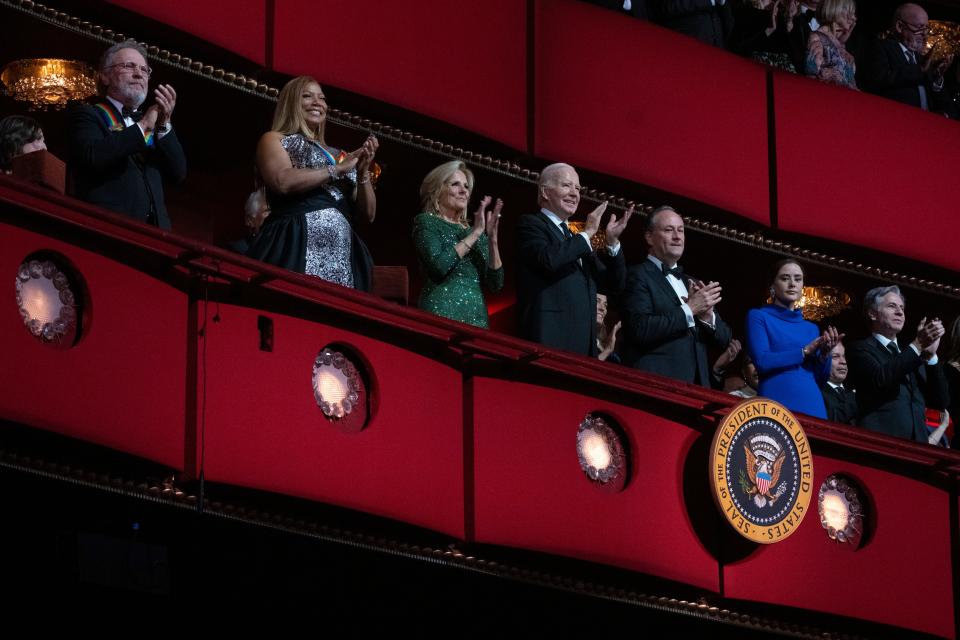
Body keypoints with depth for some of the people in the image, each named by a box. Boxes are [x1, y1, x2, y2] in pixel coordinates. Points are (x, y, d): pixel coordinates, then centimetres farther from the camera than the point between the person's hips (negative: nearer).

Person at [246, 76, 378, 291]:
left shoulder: (336, 154, 25)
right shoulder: (274, 140, 12)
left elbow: (368, 214, 22)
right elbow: (283, 182, -10)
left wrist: (363, 172, 6)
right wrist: (338, 169, -3)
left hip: (341, 253, 5)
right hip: (298, 246, -5)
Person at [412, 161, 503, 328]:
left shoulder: (474, 232, 17)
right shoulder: (426, 222, 3)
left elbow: (495, 284, 8)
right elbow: (438, 266, -15)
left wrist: (492, 238, -2)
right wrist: (475, 233, -9)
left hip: (477, 317, 5)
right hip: (442, 313, -5)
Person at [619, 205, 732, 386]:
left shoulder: (692, 283, 19)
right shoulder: (638, 276, -2)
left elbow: (724, 340, 15)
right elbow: (640, 330, -17)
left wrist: (707, 315, -5)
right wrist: (689, 309, -12)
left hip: (697, 389, 6)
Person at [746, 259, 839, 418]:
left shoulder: (811, 328, 17)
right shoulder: (758, 317, 4)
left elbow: (821, 377, 13)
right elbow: (762, 361, -11)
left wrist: (824, 354, -6)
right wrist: (805, 351, -7)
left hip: (812, 405, 4)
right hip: (775, 404, -4)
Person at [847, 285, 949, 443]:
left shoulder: (912, 356, 23)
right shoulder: (861, 349, 5)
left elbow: (939, 402, 12)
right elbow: (880, 379, -16)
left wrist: (930, 355, 1)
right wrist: (917, 345, -15)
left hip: (917, 444, 5)